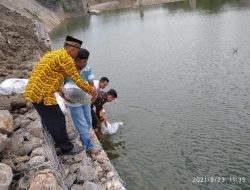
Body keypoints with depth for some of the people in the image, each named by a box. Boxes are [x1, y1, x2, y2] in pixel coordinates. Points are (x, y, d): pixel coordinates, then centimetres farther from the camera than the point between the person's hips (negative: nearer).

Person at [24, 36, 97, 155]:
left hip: (32, 92, 10)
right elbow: (77, 80, -10)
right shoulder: (66, 58, -12)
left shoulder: (51, 54, 18)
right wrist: (91, 90, 4)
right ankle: (67, 148, 19)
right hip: (42, 94, -10)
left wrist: (61, 91, 33)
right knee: (58, 120, 4)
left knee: (49, 118, 23)